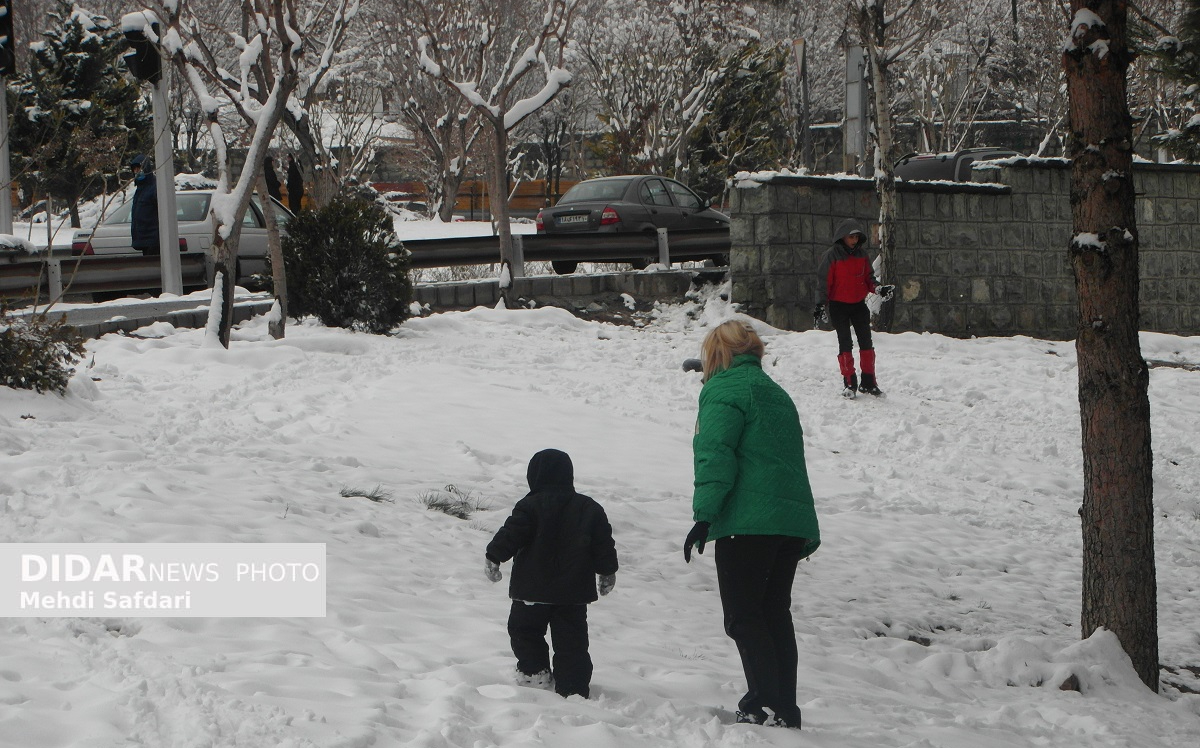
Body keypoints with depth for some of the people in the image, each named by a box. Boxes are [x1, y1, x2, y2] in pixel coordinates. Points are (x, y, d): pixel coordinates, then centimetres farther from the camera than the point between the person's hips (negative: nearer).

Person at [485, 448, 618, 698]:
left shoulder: (530, 506, -11)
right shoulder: (590, 509, 3)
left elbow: (510, 535, -12)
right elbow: (604, 546, 6)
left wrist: (493, 557, 2)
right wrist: (607, 572, 19)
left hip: (533, 589, -4)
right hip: (574, 592, 4)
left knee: (524, 631, 16)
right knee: (572, 640, 7)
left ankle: (534, 672, 11)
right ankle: (573, 689, 6)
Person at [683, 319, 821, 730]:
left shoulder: (724, 389, -3)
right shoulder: (776, 393, 24)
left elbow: (715, 455, -15)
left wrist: (704, 515, -18)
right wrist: (807, 538, 27)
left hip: (749, 523, -8)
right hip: (793, 522, 8)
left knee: (743, 619, -6)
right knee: (776, 615, 13)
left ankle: (765, 707, -14)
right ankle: (785, 711, 12)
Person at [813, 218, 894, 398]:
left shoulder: (861, 254, 3)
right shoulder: (832, 255, -10)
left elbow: (868, 277, 10)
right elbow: (824, 281, -9)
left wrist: (878, 288, -10)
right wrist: (821, 304, -16)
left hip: (859, 304, 4)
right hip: (838, 305, -4)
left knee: (866, 342, 2)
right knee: (845, 343, -3)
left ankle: (868, 382, 7)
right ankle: (849, 383, 0)